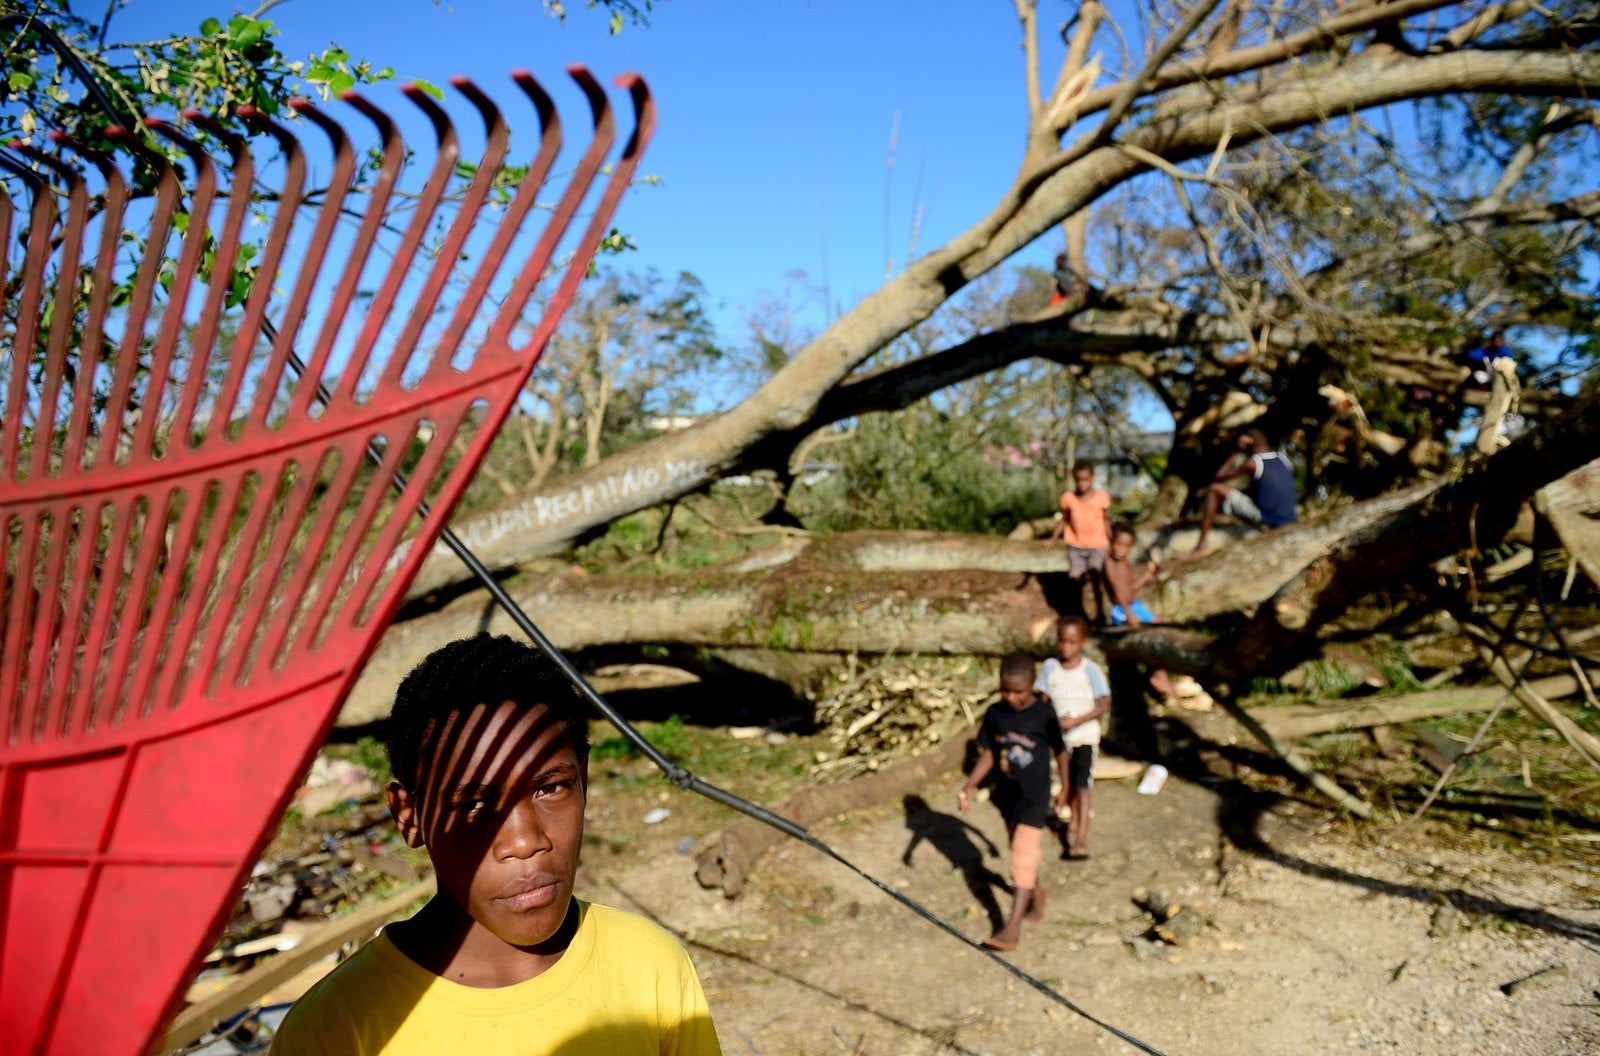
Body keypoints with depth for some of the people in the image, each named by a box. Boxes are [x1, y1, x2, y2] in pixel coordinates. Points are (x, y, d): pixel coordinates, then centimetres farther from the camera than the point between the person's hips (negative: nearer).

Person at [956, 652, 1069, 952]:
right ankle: (1037, 894, 46)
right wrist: (969, 787, -13)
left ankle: (1012, 928, -11)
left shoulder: (1044, 715, -15)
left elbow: (1060, 751, -1)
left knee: (1023, 856, -11)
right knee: (1021, 851, 21)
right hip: (1006, 793, 5)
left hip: (1034, 796, -5)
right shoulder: (995, 713, -7)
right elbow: (987, 755, -2)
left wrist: (1064, 788, 9)